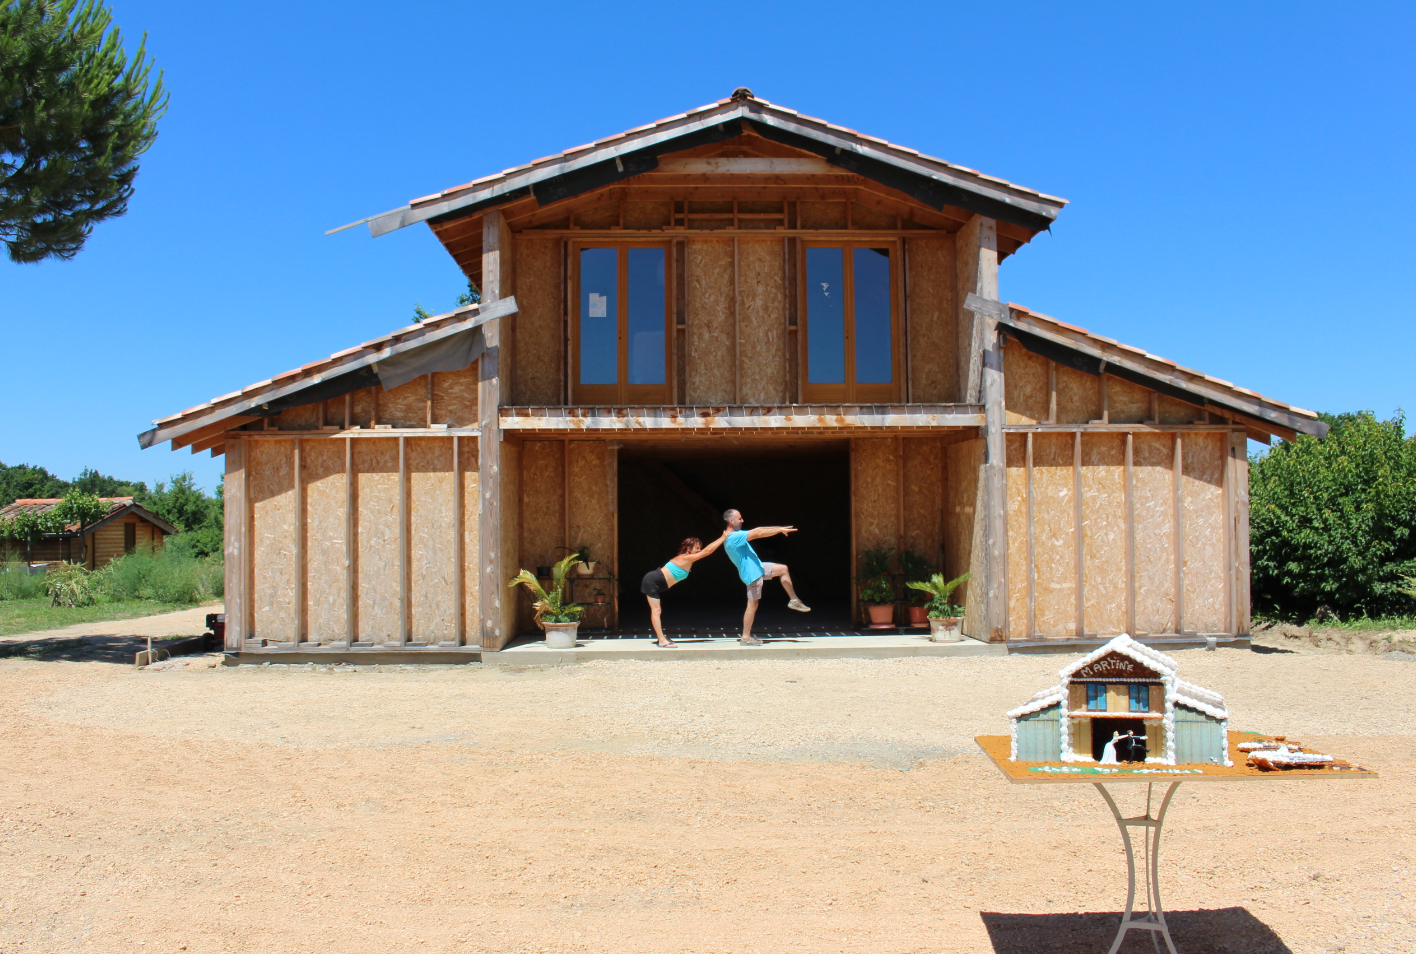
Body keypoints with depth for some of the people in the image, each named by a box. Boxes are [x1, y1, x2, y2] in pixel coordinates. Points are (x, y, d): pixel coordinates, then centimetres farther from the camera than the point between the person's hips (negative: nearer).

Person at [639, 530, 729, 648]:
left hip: (654, 583, 10)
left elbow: (705, 550, 20)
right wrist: (723, 538, -13)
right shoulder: (686, 558, -16)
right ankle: (662, 641, -14)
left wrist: (722, 538, 18)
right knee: (656, 610, -11)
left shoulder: (685, 559, 12)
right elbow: (707, 551, -17)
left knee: (656, 610, 13)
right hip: (653, 581, -10)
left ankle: (660, 637, 19)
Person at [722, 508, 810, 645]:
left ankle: (794, 600, 23)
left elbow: (756, 530, 9)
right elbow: (758, 533, -25)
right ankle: (746, 637, 2)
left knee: (783, 569, 16)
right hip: (752, 573, -10)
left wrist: (779, 528, 4)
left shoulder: (736, 534, 7)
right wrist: (779, 530, -18)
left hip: (757, 567, 10)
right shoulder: (734, 537, -25)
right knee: (752, 604, -5)